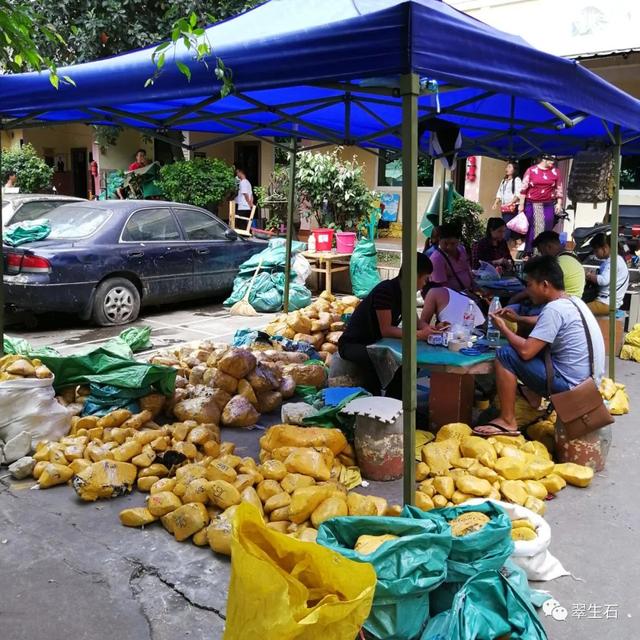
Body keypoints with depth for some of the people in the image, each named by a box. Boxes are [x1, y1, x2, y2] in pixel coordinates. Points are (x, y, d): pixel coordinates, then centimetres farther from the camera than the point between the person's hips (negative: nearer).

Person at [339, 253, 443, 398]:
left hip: (375, 343, 9)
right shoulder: (385, 290, -25)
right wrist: (419, 335, -27)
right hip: (353, 344, -9)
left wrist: (429, 329, -10)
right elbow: (386, 330, -26)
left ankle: (393, 400, 5)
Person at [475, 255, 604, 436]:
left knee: (505, 355, -12)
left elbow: (526, 351, -24)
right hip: (588, 380, 10)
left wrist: (503, 328, -8)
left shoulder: (554, 309, -20)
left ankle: (507, 422, -6)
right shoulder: (573, 301, 7)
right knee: (538, 345, 27)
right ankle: (533, 396, 26)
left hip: (570, 385, -10)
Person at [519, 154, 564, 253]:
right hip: (531, 204, -2)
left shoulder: (555, 172, 6)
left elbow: (559, 189, 11)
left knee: (547, 228, -1)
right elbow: (524, 188, -3)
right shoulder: (531, 170, -2)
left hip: (548, 205, 2)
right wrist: (521, 204, -6)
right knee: (530, 228, 2)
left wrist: (559, 203, 3)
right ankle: (528, 252, 9)